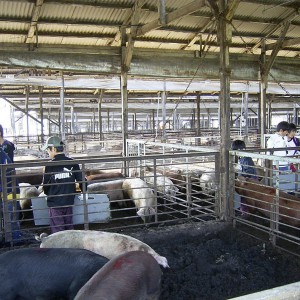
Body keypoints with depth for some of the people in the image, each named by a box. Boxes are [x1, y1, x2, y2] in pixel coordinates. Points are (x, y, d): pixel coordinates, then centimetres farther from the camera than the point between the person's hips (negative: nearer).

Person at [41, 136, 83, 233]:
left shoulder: (50, 166, -13)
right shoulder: (72, 163, -3)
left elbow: (46, 186, -5)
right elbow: (81, 180, 1)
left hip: (55, 203, -4)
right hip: (69, 202, 4)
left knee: (58, 231, 6)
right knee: (69, 228, 17)